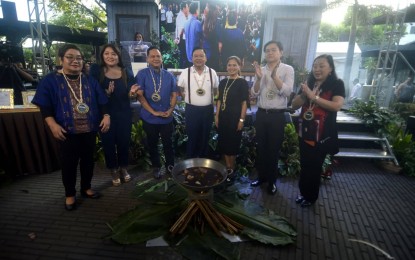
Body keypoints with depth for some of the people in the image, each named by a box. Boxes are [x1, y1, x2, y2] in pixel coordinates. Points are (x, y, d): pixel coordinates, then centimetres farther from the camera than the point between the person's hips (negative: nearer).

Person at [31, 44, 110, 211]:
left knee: (88, 160, 14)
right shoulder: (50, 80, -1)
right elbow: (45, 106, -6)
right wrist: (53, 124, -19)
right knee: (69, 163, 8)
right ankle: (70, 195, 26)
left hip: (89, 130, 3)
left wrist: (106, 116, -10)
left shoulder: (89, 81, 8)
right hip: (67, 132, -3)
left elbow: (101, 102, 6)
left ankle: (86, 188, 34)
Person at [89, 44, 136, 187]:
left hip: (124, 114, 2)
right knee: (108, 143, 7)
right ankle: (114, 171, 27)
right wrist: (106, 93, -24)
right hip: (105, 114, -1)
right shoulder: (96, 71, -2)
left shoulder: (127, 72, 3)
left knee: (124, 141, 10)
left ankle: (123, 168, 32)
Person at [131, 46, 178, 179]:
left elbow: (174, 94, 6)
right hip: (150, 118, -1)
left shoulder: (169, 75, 5)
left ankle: (170, 165, 30)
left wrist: (170, 110, -8)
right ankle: (156, 166, 32)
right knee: (152, 144, 13)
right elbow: (140, 95, -11)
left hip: (167, 117, 2)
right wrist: (153, 112, -14)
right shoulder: (142, 74, -5)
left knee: (168, 143, 11)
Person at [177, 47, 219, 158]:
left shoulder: (212, 73, 0)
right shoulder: (185, 72, -3)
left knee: (205, 136, 15)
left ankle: (203, 160, 33)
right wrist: (187, 97, -1)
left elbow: (215, 90, 12)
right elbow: (180, 89, 7)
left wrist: (208, 98, 4)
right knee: (192, 137, 9)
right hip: (191, 110, -1)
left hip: (207, 110, 2)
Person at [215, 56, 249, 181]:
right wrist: (217, 116, 6)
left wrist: (241, 119, -14)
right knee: (224, 143, 11)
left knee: (233, 144, 4)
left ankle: (232, 170, 22)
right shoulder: (223, 82, 8)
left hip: (235, 117, -5)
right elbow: (219, 100, 11)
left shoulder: (242, 82, -6)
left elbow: (244, 102, -9)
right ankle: (228, 168, 27)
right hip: (223, 117, 5)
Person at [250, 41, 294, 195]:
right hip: (261, 113, 3)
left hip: (277, 115, -3)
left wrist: (275, 76, -24)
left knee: (273, 149, 7)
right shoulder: (261, 70, 6)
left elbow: (287, 92, -15)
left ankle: (272, 181, 25)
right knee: (260, 147, 12)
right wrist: (258, 78, -13)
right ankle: (261, 176, 30)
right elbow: (254, 94, 2)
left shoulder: (287, 69, -3)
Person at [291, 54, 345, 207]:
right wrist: (303, 95, -11)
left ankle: (311, 197, 26)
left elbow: (337, 105, -20)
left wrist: (313, 96, -22)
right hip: (305, 131, 5)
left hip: (322, 134, -5)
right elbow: (294, 105, 8)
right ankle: (304, 192, 32)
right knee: (304, 164, 14)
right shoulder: (308, 83, 10)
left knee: (315, 166, 7)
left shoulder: (337, 84, -4)